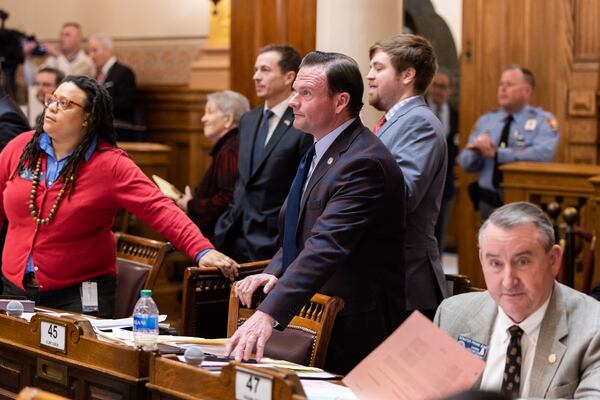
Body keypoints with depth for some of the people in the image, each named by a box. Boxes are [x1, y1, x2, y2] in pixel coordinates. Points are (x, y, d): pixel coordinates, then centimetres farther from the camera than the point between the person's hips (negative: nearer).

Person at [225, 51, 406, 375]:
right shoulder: (320, 153, 12)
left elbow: (327, 246, -31)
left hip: (352, 330, -9)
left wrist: (269, 313, -39)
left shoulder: (364, 162, -21)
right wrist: (274, 273, -2)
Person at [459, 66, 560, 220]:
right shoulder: (485, 120, 13)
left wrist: (496, 153, -22)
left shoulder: (543, 121, -2)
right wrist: (477, 151, -16)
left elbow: (543, 153, -22)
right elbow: (465, 162, 8)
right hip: (489, 201, 4)